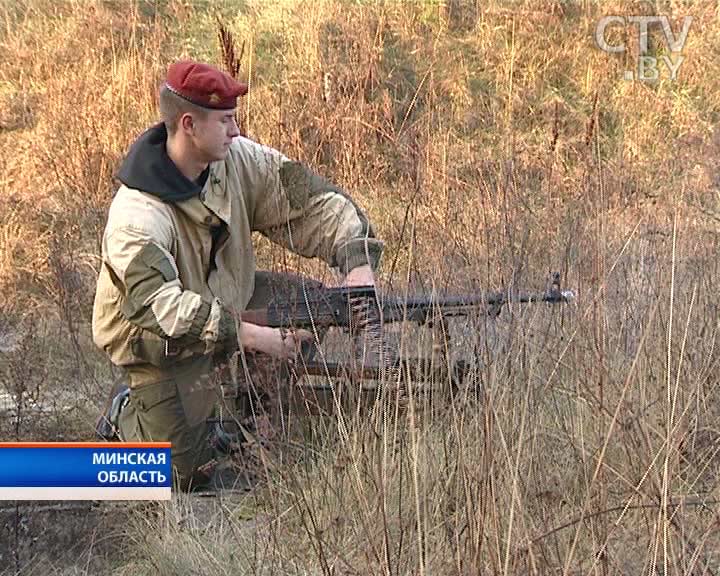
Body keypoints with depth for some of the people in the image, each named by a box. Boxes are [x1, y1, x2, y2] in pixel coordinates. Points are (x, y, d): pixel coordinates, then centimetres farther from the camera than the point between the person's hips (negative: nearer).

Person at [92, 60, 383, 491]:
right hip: (161, 342, -7)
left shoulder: (237, 158, -14)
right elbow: (160, 308, -42)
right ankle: (131, 416, 18)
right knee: (186, 472, -12)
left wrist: (358, 263, -27)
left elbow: (312, 202, -11)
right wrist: (250, 335, -46)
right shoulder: (136, 217, -33)